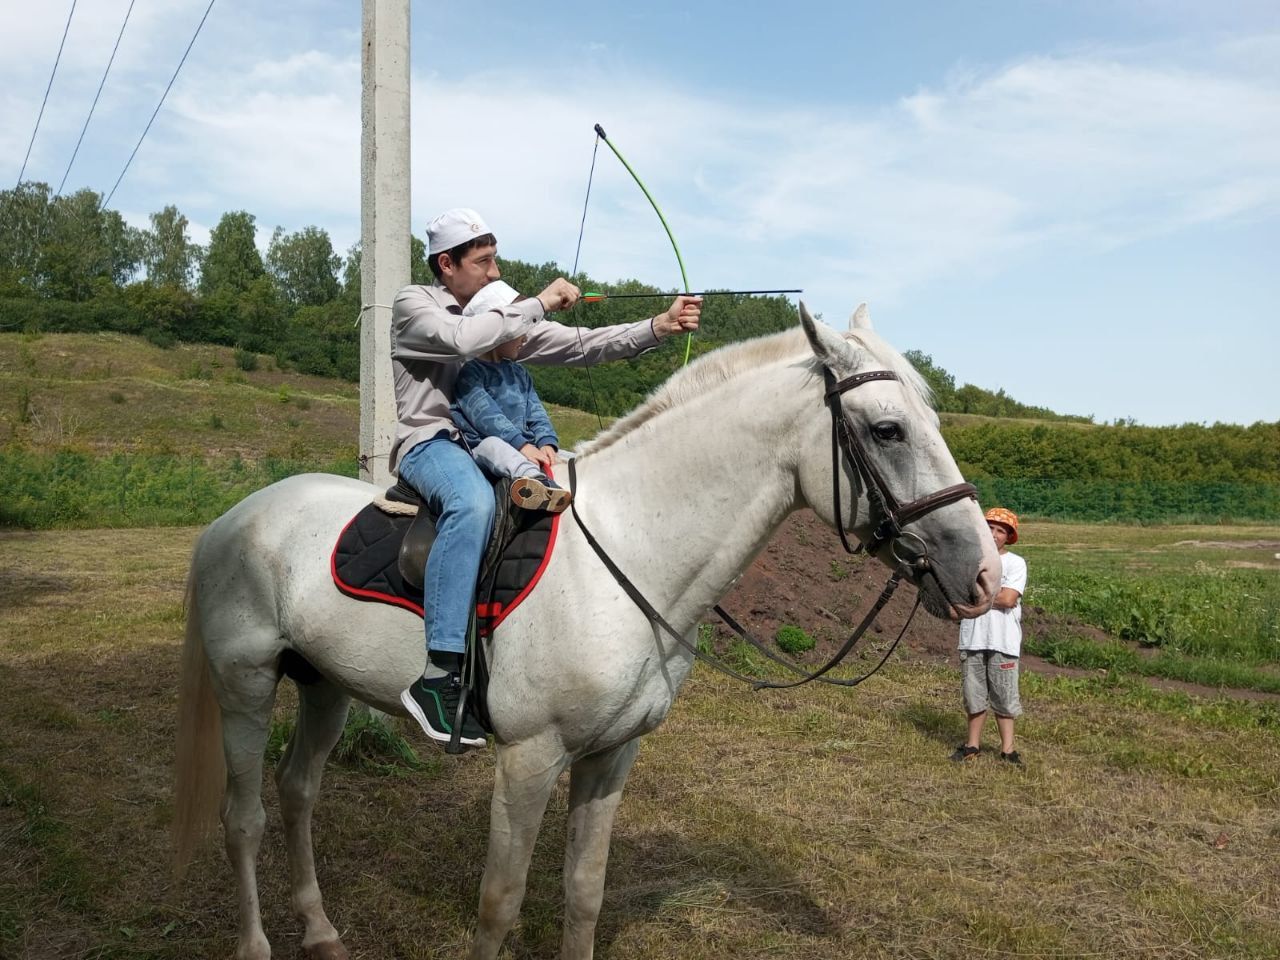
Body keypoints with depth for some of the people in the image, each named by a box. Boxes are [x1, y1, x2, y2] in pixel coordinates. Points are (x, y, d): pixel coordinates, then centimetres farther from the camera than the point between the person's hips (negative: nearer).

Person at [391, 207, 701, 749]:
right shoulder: (414, 304, 1)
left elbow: (581, 346, 10)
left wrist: (659, 327, -1)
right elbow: (463, 339, -22)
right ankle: (438, 677, -42)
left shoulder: (505, 316, 18)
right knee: (473, 502, -39)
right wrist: (538, 304, -14)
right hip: (430, 444, -7)